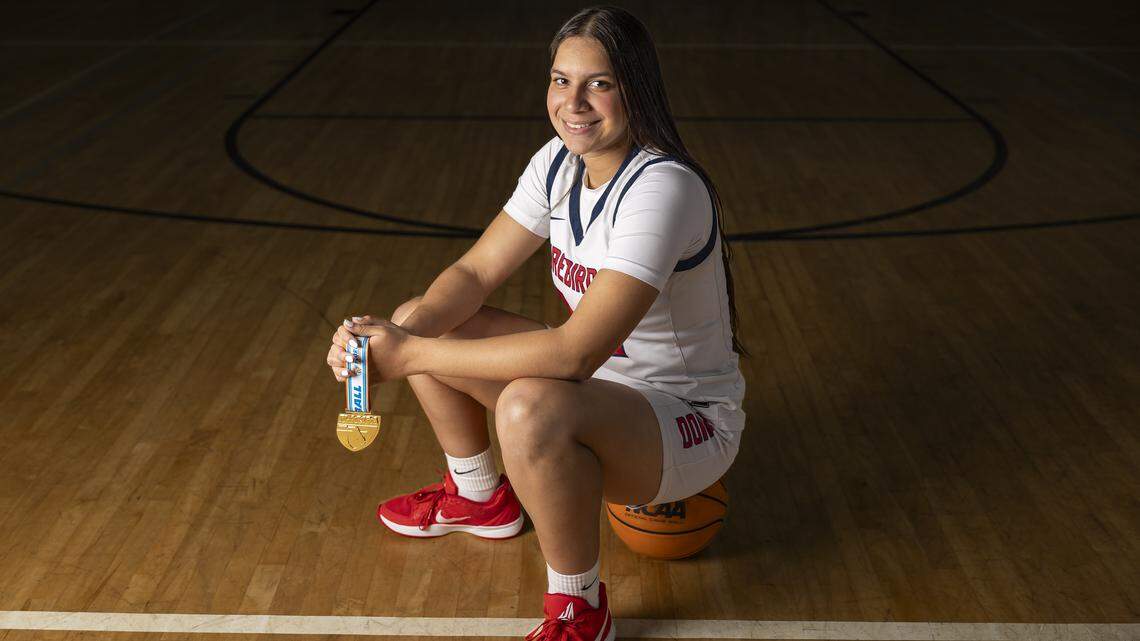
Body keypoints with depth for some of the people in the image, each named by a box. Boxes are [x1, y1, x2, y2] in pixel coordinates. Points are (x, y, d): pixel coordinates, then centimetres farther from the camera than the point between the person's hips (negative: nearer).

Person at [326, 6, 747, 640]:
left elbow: (575, 353, -37)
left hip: (689, 418, -8)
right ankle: (481, 497, 27)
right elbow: (476, 270, -1)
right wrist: (408, 329, -22)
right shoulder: (559, 162, -3)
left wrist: (413, 355, -33)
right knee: (418, 321, 3)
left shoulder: (662, 187, -30)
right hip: (600, 378, 8)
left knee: (529, 408, -39)